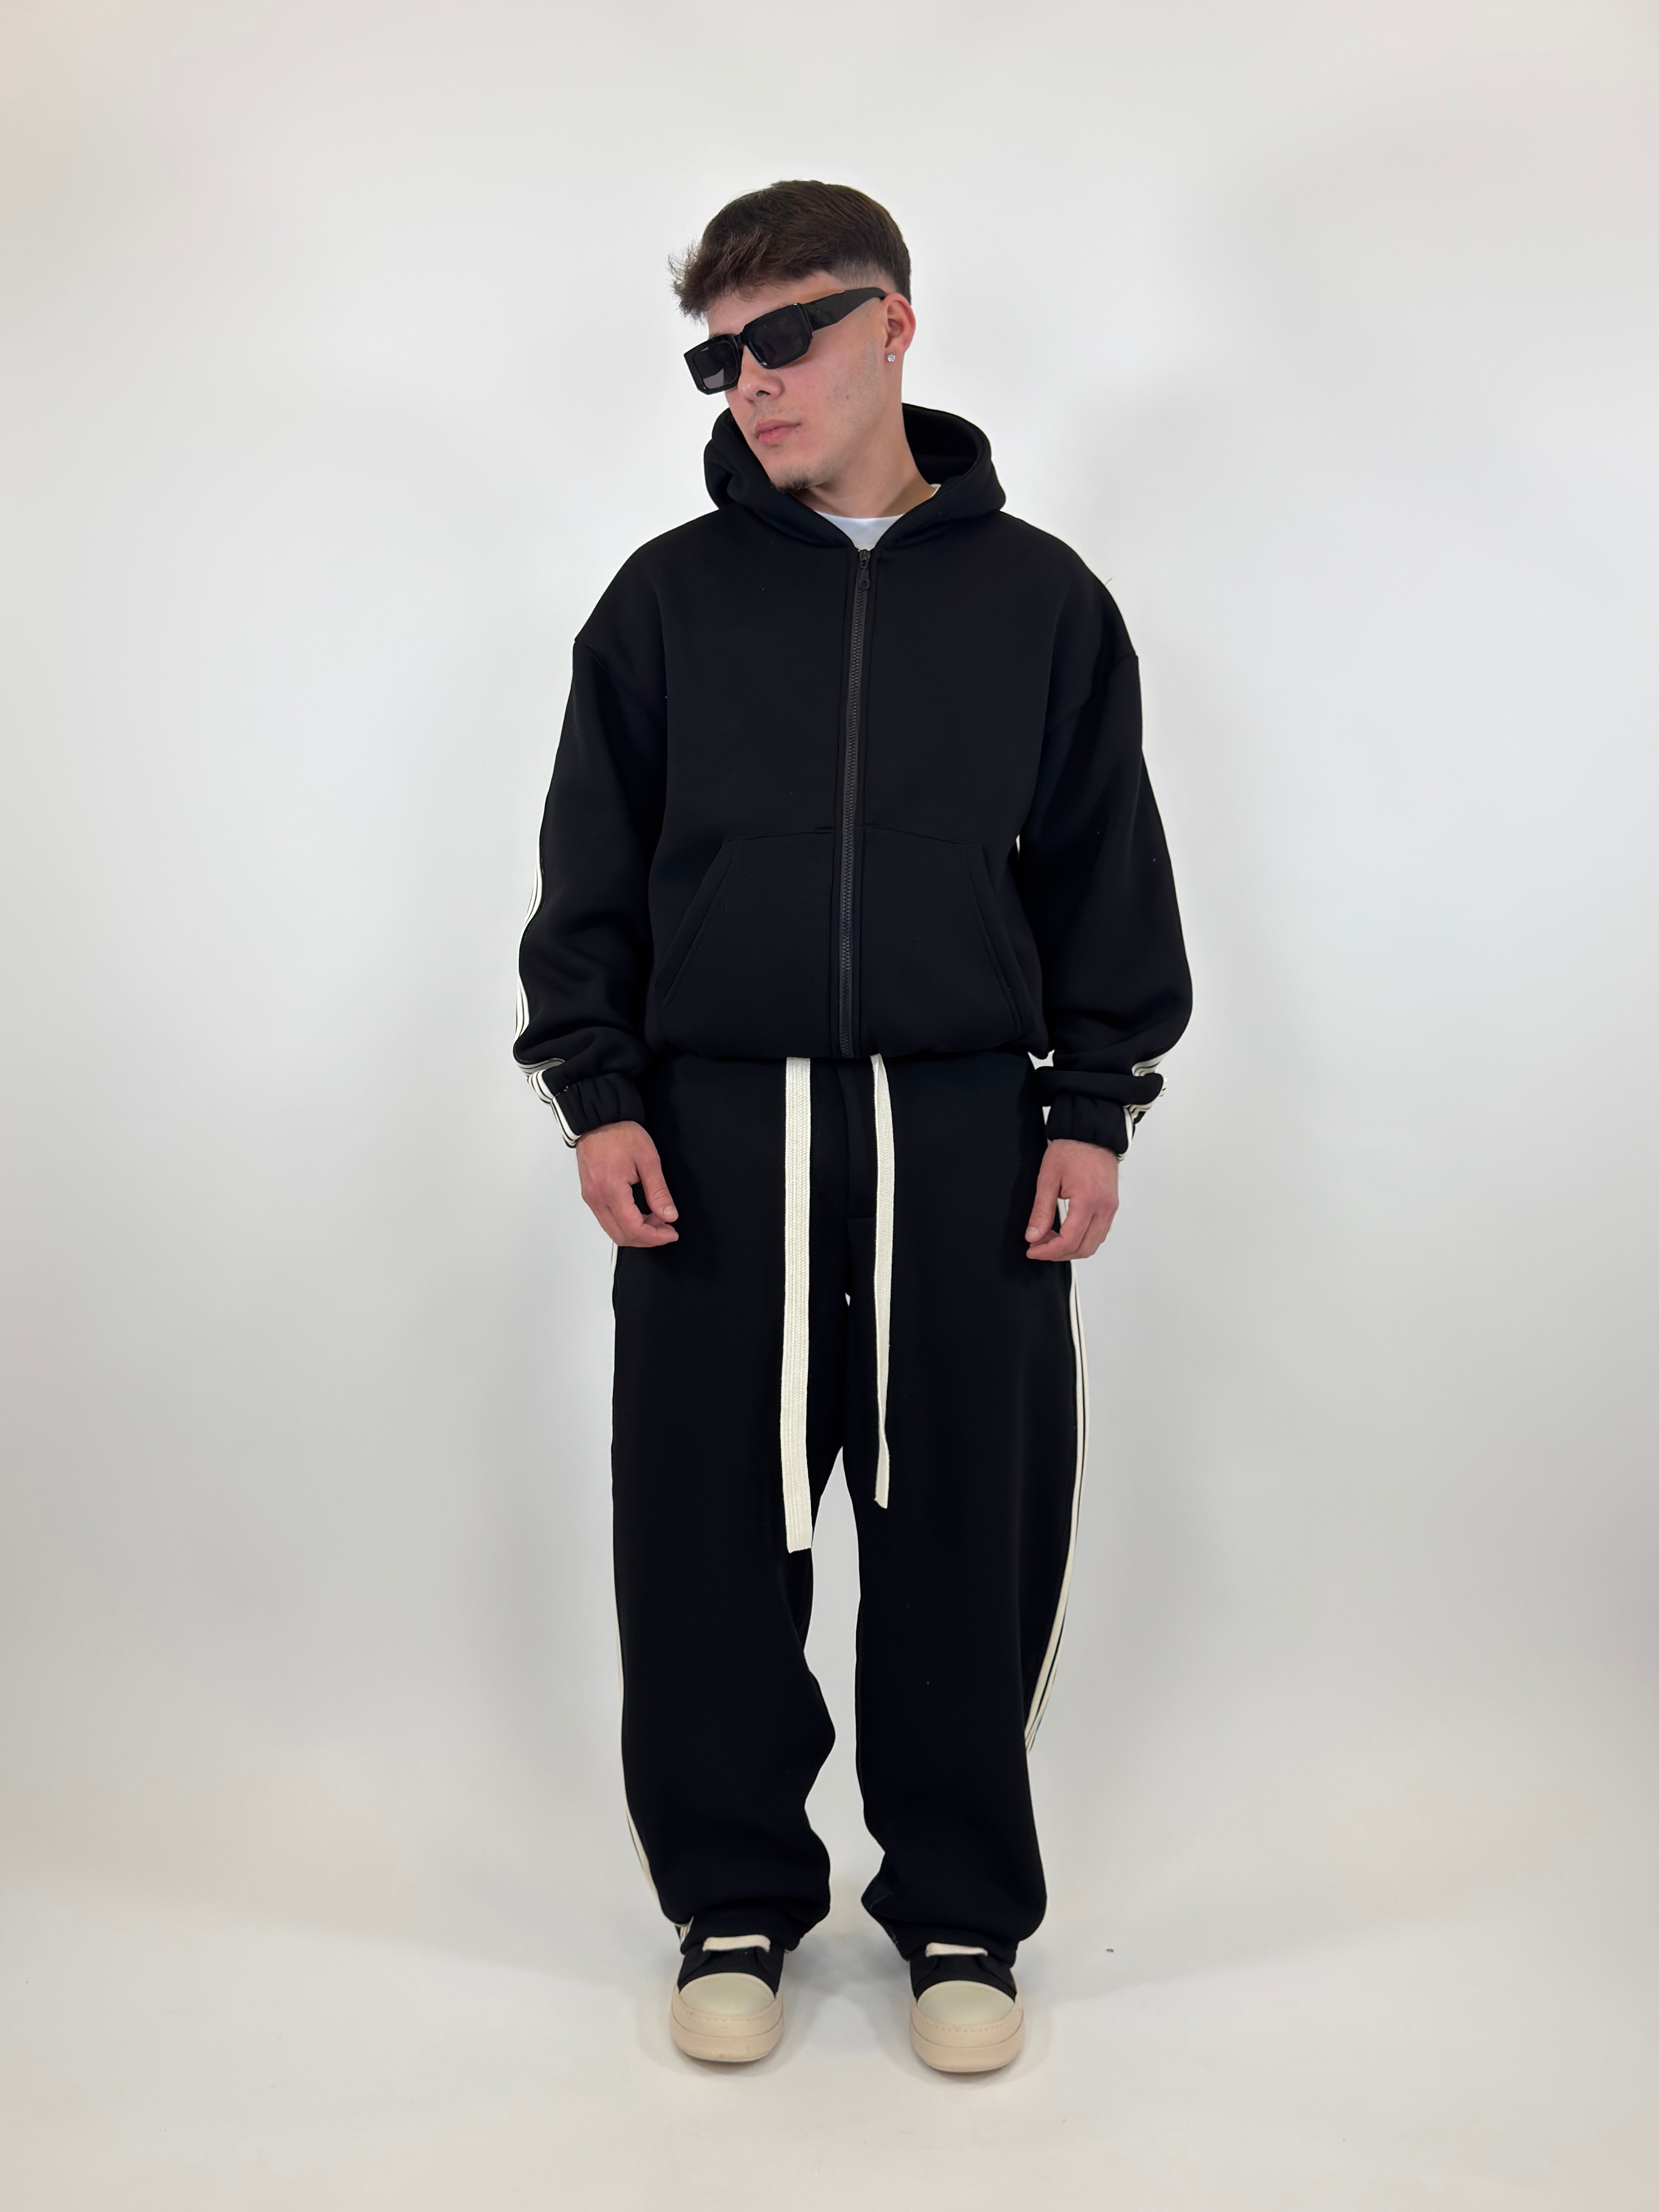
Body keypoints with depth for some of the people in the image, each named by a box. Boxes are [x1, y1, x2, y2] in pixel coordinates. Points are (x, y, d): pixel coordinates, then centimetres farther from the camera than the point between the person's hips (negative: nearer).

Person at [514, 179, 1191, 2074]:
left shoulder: (1037, 597, 7)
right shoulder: (670, 595, 7)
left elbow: (1105, 873, 9)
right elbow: (591, 870, 8)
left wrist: (1093, 1108, 2)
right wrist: (596, 1094, -1)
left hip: (968, 1136, 0)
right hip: (715, 1133, 1)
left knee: (968, 1536, 5)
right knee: (709, 1538, 5)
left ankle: (961, 1914, 24)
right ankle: (735, 1902, 24)